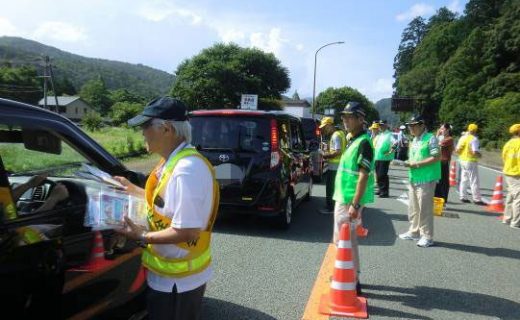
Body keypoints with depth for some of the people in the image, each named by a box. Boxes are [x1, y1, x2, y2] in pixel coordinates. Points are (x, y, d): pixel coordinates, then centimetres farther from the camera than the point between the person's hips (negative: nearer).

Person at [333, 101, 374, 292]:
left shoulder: (363, 142, -17)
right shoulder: (353, 140, 13)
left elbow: (363, 176, -22)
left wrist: (355, 204, -25)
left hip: (350, 200, -10)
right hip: (343, 198, 10)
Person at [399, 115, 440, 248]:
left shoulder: (430, 138, -10)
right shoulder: (414, 140, 16)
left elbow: (436, 157, -18)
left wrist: (417, 164, -19)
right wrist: (408, 163, 0)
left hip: (426, 179, -8)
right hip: (414, 179, 8)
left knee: (425, 209, -3)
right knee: (413, 208, 15)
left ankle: (427, 236, 7)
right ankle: (414, 232, 27)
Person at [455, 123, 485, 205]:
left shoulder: (462, 138, 6)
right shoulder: (474, 139, -15)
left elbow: (457, 150, 7)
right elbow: (475, 152, -22)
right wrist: (479, 155, -3)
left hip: (462, 160, 7)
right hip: (471, 161, -7)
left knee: (464, 180, 15)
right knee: (474, 181, -2)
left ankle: (463, 197, 19)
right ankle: (477, 199, 1)